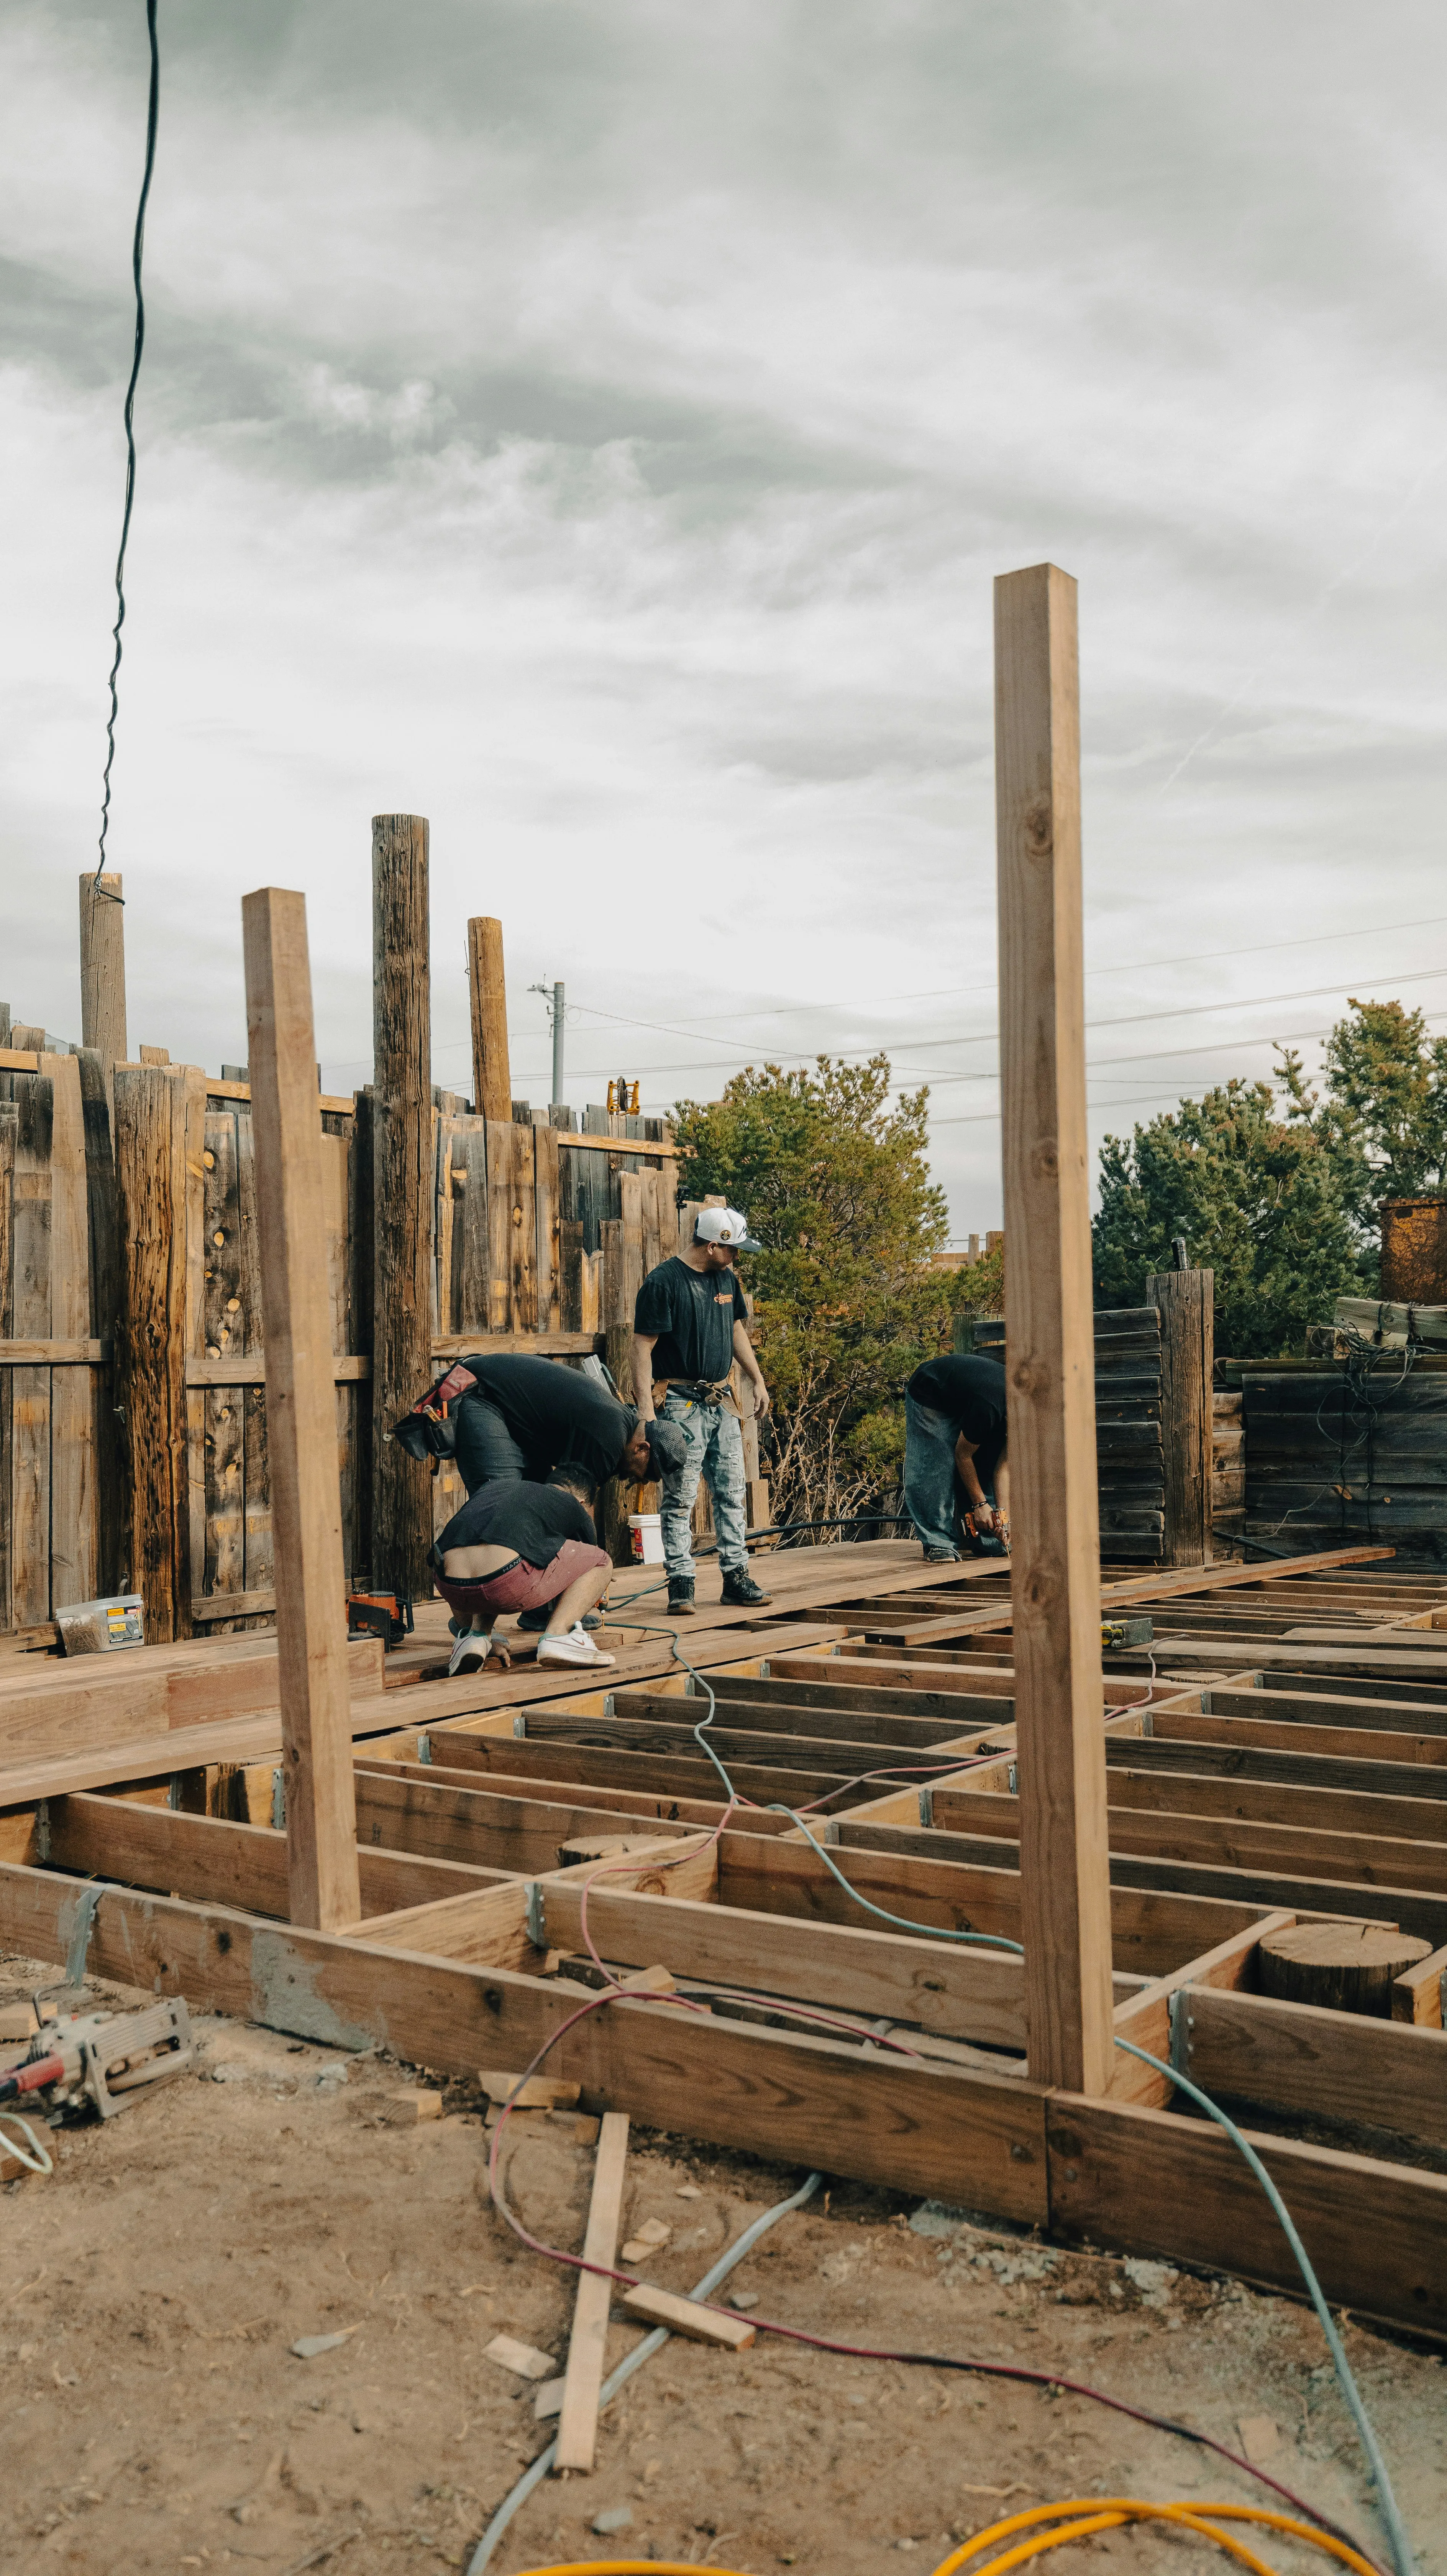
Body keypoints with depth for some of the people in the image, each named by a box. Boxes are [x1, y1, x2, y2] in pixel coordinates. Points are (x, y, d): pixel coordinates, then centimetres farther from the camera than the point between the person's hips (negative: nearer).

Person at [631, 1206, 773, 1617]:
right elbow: (643, 1348, -14)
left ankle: (736, 1576, 16)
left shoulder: (727, 1277, 11)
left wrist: (757, 1381, 20)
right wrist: (646, 1410, -19)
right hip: (681, 1402, -7)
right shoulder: (663, 1282, -12)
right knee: (679, 1498, -5)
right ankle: (681, 1584, -1)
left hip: (722, 1402, 7)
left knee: (732, 1493, 9)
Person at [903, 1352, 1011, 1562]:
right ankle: (938, 1544, -15)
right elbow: (963, 1455, -24)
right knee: (934, 1467, -17)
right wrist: (979, 1503, -17)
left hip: (963, 1398, 8)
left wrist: (1003, 1513, -18)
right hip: (928, 1394, -8)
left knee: (987, 1463, -1)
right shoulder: (988, 1408, -40)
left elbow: (1004, 1465, -12)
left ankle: (989, 1541, 3)